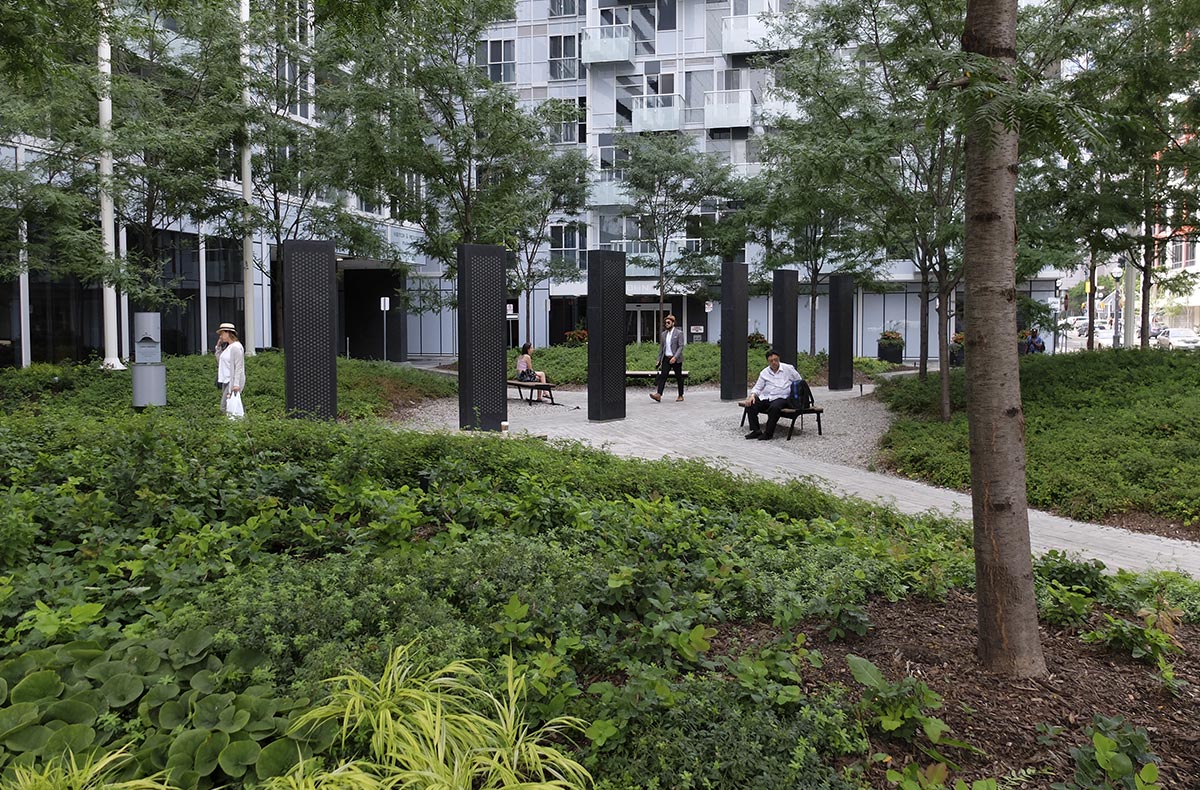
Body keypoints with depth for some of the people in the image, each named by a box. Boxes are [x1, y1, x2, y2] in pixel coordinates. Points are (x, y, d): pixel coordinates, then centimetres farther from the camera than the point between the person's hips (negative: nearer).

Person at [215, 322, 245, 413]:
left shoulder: (236, 347, -13)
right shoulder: (227, 346, 15)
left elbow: (238, 367, -18)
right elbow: (219, 361, 24)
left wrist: (236, 384, -23)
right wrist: (218, 347, 14)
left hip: (233, 381, -10)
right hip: (226, 381, 10)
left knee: (225, 407, -14)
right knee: (224, 409, 9)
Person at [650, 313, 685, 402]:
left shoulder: (679, 333, -6)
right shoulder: (664, 334, 11)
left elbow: (681, 346, -12)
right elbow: (661, 347, 16)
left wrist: (675, 357, -23)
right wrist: (659, 359, 11)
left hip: (676, 359, -4)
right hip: (666, 358, 4)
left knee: (679, 377, 5)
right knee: (663, 376, -9)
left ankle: (681, 396, 16)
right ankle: (658, 395, -18)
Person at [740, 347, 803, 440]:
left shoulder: (788, 369, 5)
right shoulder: (764, 373, 13)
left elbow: (800, 382, 10)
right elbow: (757, 387, 13)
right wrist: (752, 395, -9)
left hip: (781, 398, -4)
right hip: (765, 397, 4)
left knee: (774, 407, -37)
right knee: (750, 405, -21)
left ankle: (768, 433, -26)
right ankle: (756, 430, -13)